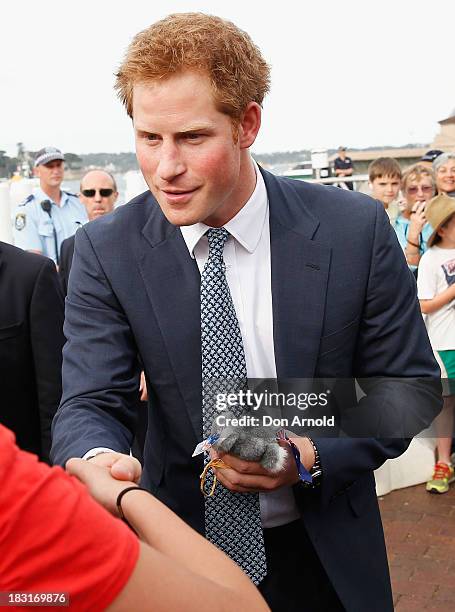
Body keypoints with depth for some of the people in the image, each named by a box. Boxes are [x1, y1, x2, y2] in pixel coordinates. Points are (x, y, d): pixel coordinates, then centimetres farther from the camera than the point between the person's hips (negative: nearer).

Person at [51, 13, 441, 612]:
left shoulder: (356, 229, -16)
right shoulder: (107, 251, -13)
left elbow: (410, 383, -8)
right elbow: (91, 402, -14)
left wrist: (314, 456, -23)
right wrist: (98, 459, -38)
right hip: (181, 548, 1)